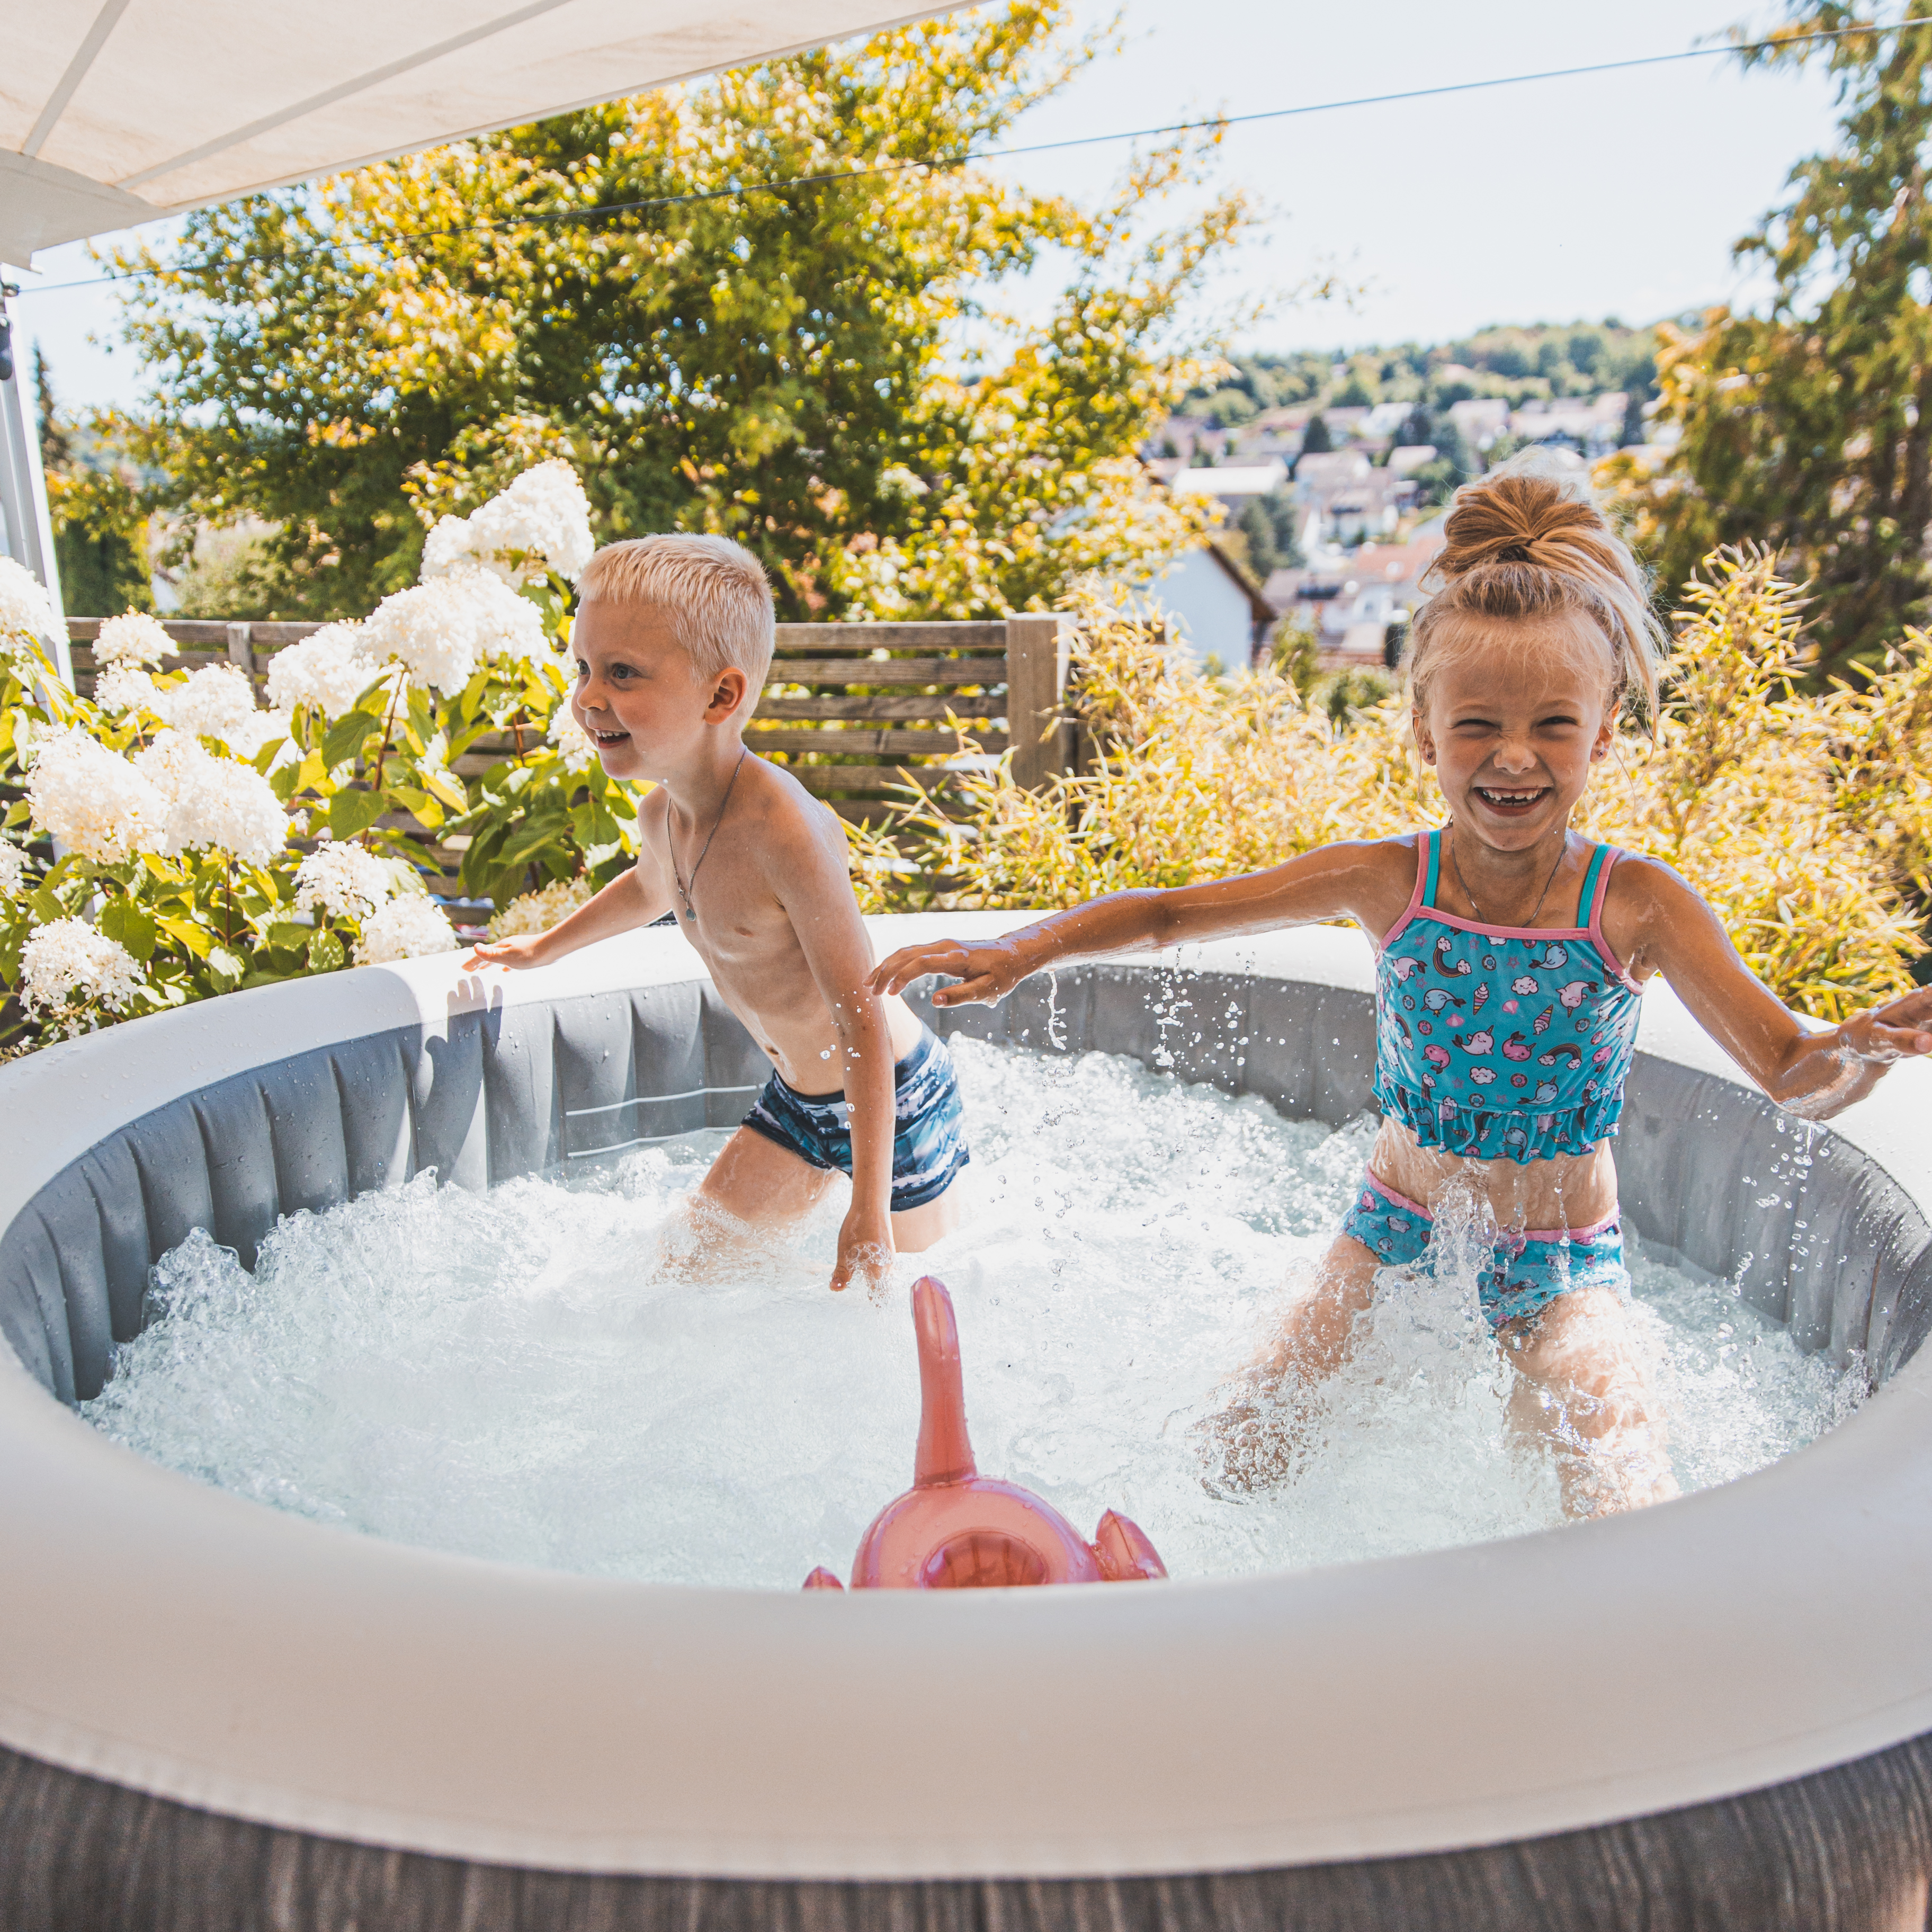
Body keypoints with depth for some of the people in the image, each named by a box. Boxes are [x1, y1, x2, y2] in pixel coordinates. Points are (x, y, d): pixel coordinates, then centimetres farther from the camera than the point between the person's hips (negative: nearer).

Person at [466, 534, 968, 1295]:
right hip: (797, 1098, 8)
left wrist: (868, 1209, -29)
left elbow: (863, 1016, -31)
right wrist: (545, 946, 35)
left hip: (894, 1096, -7)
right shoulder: (662, 814, -6)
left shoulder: (785, 831, -33)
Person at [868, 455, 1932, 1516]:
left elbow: (1794, 1078, -17)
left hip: (1561, 1272, -1)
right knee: (1242, 1458, 0)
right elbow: (1166, 913, -7)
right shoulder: (1386, 882, -14)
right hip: (1395, 1233, 2)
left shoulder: (1636, 905, -17)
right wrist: (1020, 950, -21)